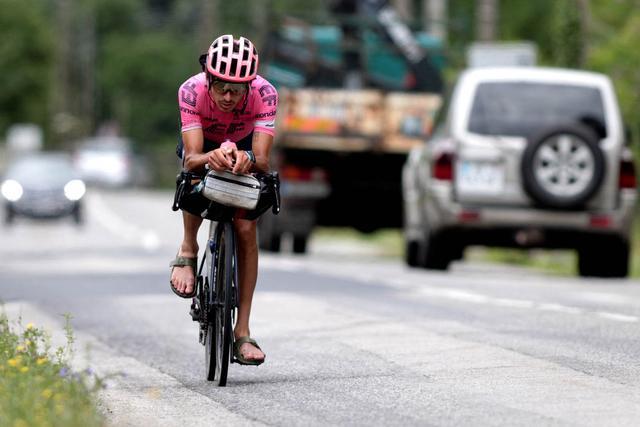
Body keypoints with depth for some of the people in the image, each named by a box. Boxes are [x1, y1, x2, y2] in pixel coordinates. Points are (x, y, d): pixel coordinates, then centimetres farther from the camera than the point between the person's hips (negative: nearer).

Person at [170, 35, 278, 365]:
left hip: (244, 147, 1)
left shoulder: (264, 94, -36)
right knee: (196, 178, -37)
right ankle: (188, 251, -11)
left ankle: (242, 332, -6)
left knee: (246, 230, -11)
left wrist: (248, 159, -63)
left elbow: (263, 161, -40)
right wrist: (210, 158, -63)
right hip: (203, 145, -1)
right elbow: (192, 159, -41)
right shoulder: (192, 91, -36)